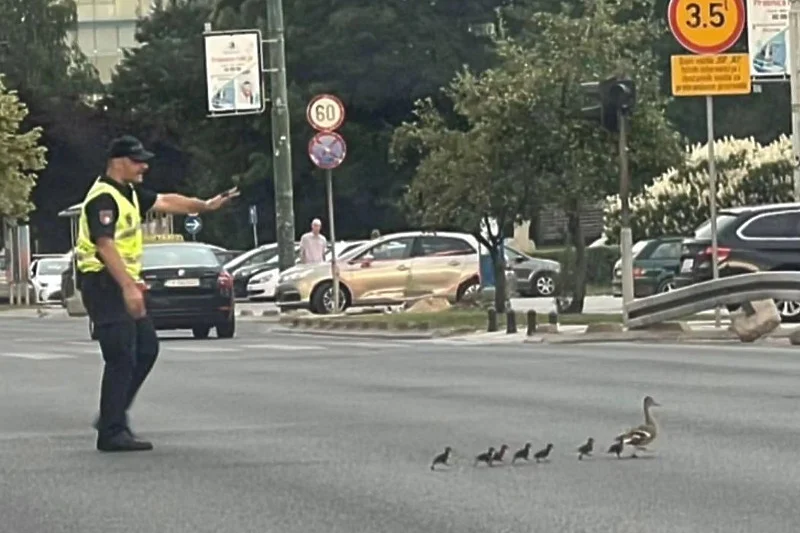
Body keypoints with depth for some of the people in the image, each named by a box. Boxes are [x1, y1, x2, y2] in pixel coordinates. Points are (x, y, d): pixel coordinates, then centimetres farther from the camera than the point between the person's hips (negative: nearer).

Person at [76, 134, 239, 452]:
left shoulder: (130, 193, 15)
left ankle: (113, 415, 20)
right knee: (121, 358, -10)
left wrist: (206, 206, 19)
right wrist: (129, 287, -33)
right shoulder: (103, 198, -17)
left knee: (147, 348, 13)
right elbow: (105, 246, -27)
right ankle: (112, 432, -7)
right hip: (104, 284, -11)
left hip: (123, 284, 11)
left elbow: (166, 202, 24)